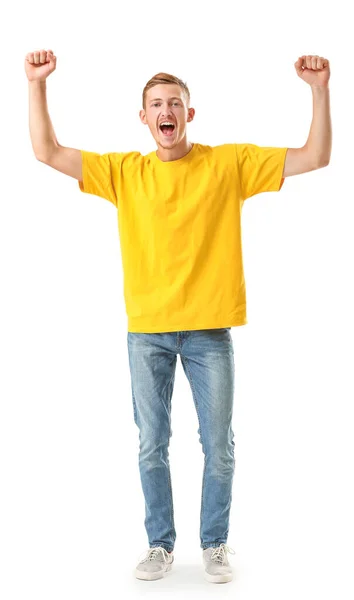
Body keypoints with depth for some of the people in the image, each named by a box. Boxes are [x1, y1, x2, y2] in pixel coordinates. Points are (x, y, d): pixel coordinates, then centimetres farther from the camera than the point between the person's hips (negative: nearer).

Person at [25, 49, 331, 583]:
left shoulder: (229, 163, 1)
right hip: (147, 331, 1)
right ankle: (161, 544, 28)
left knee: (219, 448, 8)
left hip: (210, 329, -1)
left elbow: (315, 158, -1)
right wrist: (37, 84, -8)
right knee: (152, 446, 10)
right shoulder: (124, 170, 4)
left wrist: (320, 91, -12)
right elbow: (47, 152, 0)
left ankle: (215, 545, 27)